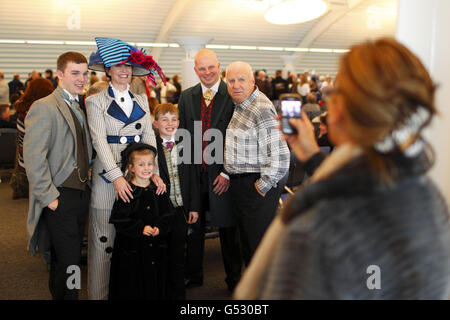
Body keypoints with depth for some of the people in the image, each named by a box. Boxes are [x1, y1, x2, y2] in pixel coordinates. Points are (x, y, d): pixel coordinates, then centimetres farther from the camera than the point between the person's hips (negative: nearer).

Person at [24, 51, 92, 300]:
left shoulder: (80, 109, 15)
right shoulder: (44, 108, -11)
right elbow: (33, 158, -17)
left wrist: (86, 182, 11)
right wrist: (49, 197, -18)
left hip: (81, 194, 8)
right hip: (60, 198, -8)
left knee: (63, 261, 17)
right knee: (68, 262, -4)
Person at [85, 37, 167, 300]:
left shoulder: (141, 101, 15)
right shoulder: (96, 102, 2)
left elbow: (149, 138, 8)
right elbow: (99, 142, -8)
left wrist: (154, 172, -6)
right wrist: (117, 177, -19)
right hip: (108, 176, -4)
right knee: (104, 239, 0)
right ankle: (99, 294, 13)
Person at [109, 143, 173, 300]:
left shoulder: (158, 190, 6)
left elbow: (167, 215, 9)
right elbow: (119, 220, -11)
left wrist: (159, 228, -9)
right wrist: (141, 228, -19)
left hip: (156, 246, 4)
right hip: (132, 247, -4)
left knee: (155, 285, 11)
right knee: (133, 288, 3)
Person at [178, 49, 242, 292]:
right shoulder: (186, 97, 9)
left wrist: (228, 173, -10)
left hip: (223, 174, -3)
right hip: (194, 173, 3)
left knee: (227, 227, 7)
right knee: (193, 225, 12)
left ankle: (234, 278, 23)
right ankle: (193, 276, 28)